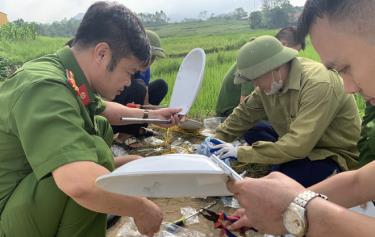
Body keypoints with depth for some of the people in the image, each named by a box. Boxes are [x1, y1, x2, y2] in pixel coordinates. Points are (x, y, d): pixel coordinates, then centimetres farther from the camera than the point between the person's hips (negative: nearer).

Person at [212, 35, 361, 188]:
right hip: (303, 145, 6)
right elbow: (244, 114, 2)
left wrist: (241, 152, -29)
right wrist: (216, 140, -8)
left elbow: (298, 145, -34)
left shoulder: (318, 85, -29)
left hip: (336, 156, -6)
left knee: (279, 177, -26)